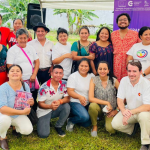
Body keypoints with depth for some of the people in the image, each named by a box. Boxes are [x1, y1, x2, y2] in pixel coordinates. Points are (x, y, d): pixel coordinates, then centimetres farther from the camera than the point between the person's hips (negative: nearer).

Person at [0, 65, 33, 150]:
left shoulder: (25, 86, -9)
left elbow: (30, 101, 3)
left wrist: (31, 102, -24)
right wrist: (22, 112, -34)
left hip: (19, 116, 4)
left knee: (28, 130, -18)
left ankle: (16, 127, 20)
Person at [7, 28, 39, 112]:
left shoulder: (31, 48, 12)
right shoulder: (12, 50, -1)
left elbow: (37, 61, 11)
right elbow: (10, 66, -6)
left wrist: (34, 75, -1)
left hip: (32, 80, 4)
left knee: (34, 101, 7)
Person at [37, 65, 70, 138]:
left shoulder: (64, 84, -8)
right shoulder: (44, 87, -18)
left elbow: (67, 98, -9)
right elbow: (40, 104, -14)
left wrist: (60, 101, -32)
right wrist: (50, 106, -36)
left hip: (56, 109, 4)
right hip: (44, 111, -3)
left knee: (67, 106, -29)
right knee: (44, 134, -19)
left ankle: (58, 126, -5)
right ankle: (46, 122, 17)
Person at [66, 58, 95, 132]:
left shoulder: (92, 76, 5)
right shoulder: (73, 76, -9)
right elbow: (70, 91, -14)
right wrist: (80, 97, -31)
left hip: (88, 103, 6)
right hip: (76, 102, -5)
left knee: (87, 124, 3)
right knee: (84, 117, -30)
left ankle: (73, 115, 27)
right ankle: (71, 120, 0)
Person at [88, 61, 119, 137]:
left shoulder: (114, 81, -9)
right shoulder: (94, 80, -9)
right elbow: (91, 98, -17)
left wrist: (117, 110, -6)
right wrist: (107, 103, -21)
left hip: (111, 110, -1)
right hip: (99, 107, 1)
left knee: (111, 130, -25)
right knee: (92, 106, -34)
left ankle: (107, 121, 14)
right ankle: (94, 126, -5)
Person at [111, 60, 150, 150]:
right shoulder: (124, 80, -8)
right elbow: (120, 99, -4)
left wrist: (131, 112, -33)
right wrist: (124, 111, -24)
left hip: (142, 111, -3)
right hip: (128, 110, 4)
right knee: (115, 124, -19)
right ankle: (133, 127, 13)